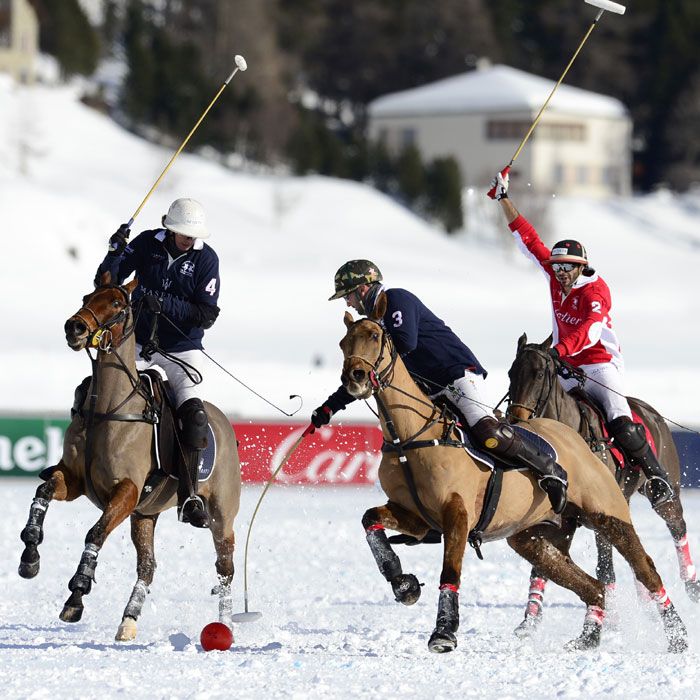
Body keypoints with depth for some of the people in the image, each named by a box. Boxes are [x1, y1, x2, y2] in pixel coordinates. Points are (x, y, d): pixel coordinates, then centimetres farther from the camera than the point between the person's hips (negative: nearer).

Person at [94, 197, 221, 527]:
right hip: (138, 342, 2)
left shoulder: (206, 259, -9)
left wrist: (165, 304, -27)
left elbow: (207, 315, -14)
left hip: (181, 349, -2)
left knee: (193, 414, -21)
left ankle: (188, 498, -17)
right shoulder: (147, 244, -4)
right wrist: (116, 252, -22)